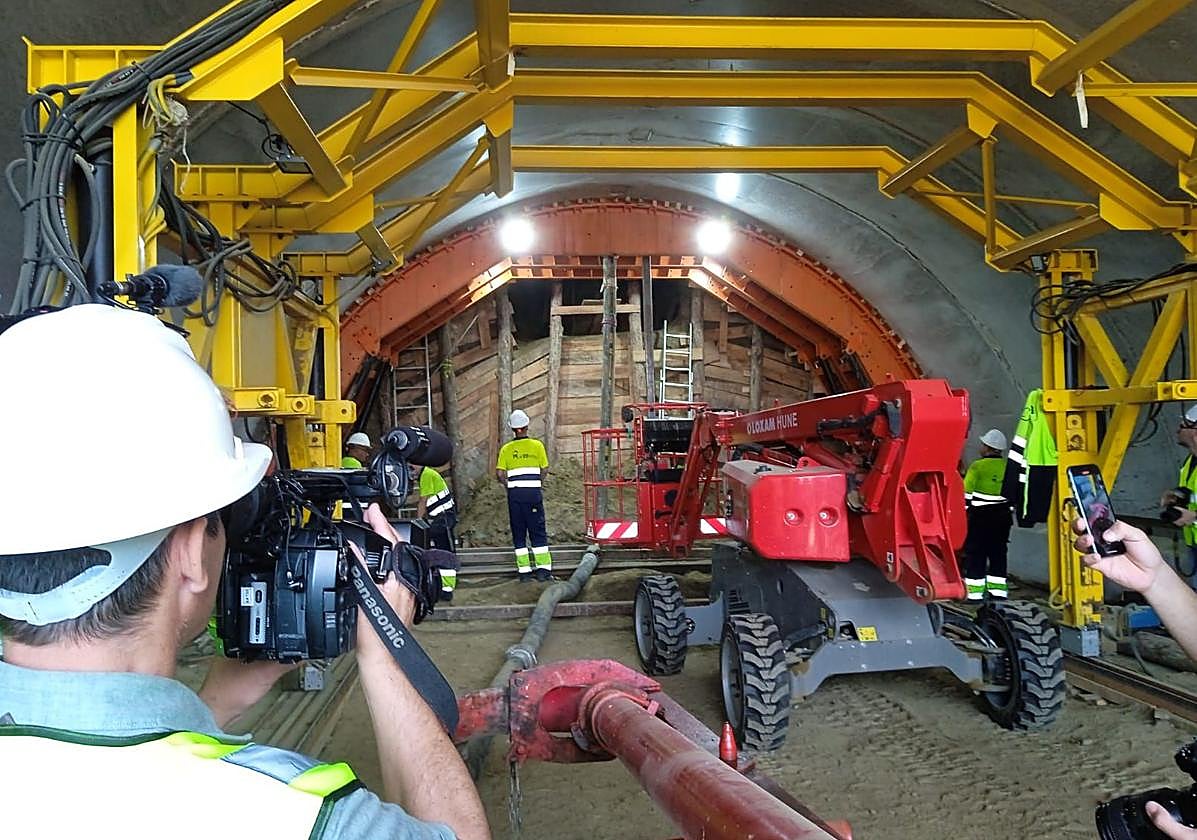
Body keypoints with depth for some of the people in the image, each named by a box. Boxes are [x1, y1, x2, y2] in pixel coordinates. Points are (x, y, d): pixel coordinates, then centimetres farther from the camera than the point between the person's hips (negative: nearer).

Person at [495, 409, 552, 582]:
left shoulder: (506, 449, 4)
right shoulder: (536, 445, 1)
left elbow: (500, 473, -3)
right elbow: (545, 470, 1)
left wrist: (508, 485, 13)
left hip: (514, 493, 1)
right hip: (533, 492, -1)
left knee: (518, 533, 8)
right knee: (538, 531, 4)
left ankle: (524, 571, 8)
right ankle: (543, 569, 1)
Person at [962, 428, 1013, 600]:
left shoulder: (978, 466, -12)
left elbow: (967, 494, -11)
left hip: (980, 516, -5)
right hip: (1003, 516, 5)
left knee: (976, 553, 1)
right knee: (998, 552, 13)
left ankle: (974, 591, 0)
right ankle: (998, 589, 15)